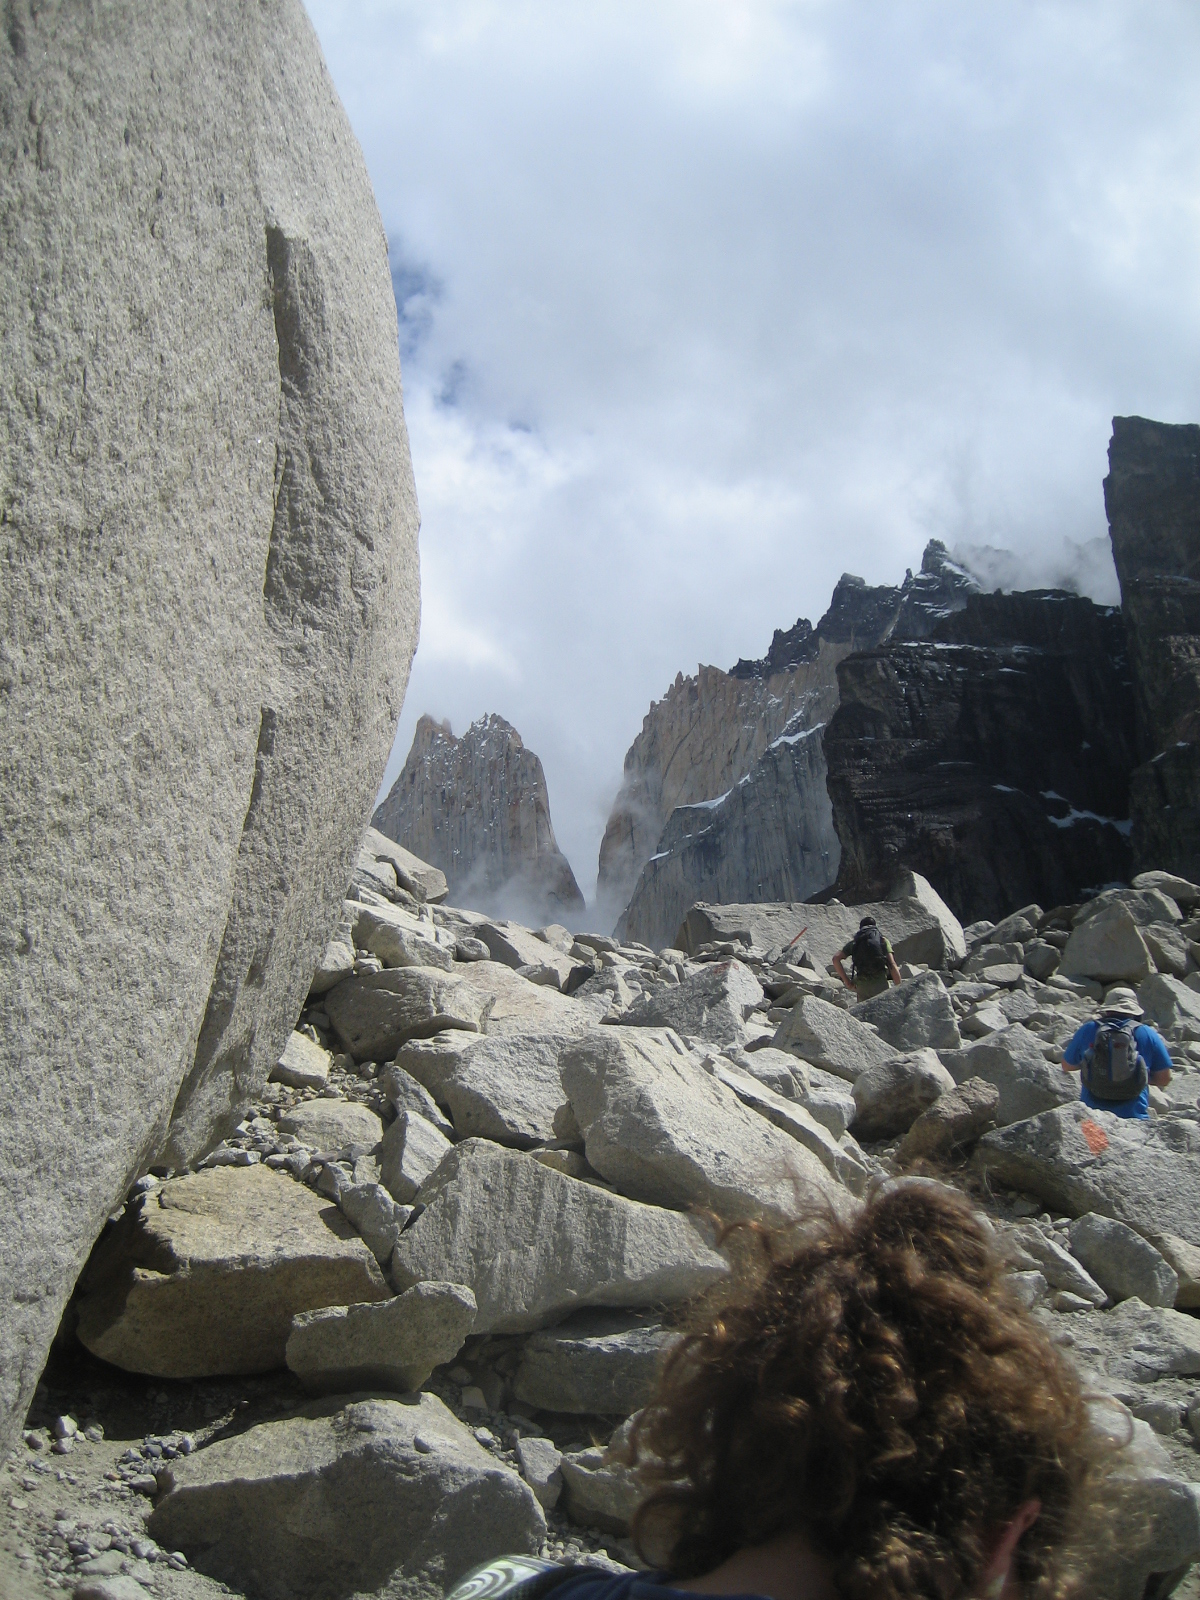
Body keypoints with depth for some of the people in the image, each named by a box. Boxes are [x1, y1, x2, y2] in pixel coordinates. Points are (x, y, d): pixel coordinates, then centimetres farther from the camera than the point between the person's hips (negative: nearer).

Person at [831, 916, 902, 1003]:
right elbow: (893, 966, 1)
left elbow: (836, 959, 4)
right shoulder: (883, 940, 13)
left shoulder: (853, 942, 18)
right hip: (881, 983, -2)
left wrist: (847, 982, 7)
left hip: (862, 985, 2)